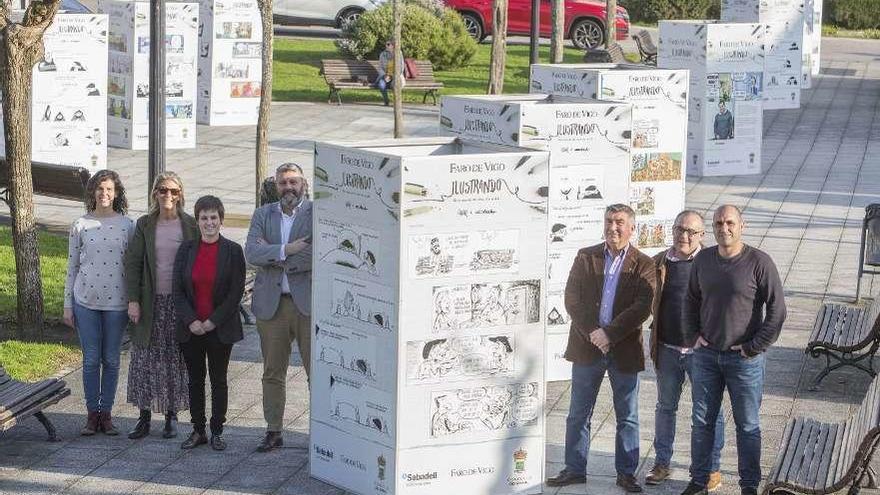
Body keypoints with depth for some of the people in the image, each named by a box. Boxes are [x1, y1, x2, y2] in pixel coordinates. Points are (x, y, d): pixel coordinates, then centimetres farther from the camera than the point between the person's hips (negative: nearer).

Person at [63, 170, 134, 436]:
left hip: (116, 302, 0)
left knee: (111, 360, 6)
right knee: (91, 359, 3)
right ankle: (92, 414, 12)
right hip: (85, 301, 0)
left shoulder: (127, 225, 1)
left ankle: (106, 413, 15)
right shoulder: (80, 225, 2)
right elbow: (72, 267, 6)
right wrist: (68, 306, 5)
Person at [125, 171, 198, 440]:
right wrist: (133, 300, -8)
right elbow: (132, 263, 1)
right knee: (145, 358, 1)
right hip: (150, 302, 0)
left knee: (176, 359, 5)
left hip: (179, 301, 0)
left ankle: (172, 416, 16)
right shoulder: (144, 225, 2)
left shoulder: (189, 225, 1)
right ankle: (144, 416, 10)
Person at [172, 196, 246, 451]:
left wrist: (213, 322, -12)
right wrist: (191, 321, -10)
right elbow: (178, 290, 2)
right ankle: (198, 430, 16)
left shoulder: (233, 251, -3)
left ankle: (217, 432, 12)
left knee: (218, 380, 5)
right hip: (190, 329, 3)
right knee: (195, 380, 8)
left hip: (220, 329, -3)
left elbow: (236, 292, -7)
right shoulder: (186, 249, 5)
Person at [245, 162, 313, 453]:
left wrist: (272, 258, -9)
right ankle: (273, 432, 18)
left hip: (309, 302, -4)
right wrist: (285, 251, -17)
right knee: (272, 372, 9)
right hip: (271, 305, 4)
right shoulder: (263, 215, 12)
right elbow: (251, 253, -2)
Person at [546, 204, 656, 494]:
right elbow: (572, 300, -2)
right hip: (587, 347, 2)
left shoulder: (643, 265, -2)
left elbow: (642, 307, -11)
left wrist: (609, 334, -19)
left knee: (627, 417, 7)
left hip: (624, 350, -1)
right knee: (578, 414, 7)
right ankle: (575, 469, 17)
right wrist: (592, 333, -14)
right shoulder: (585, 257, 4)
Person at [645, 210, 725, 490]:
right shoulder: (659, 263, 3)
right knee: (665, 407, 16)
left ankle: (712, 469, 17)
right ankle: (661, 463, 30)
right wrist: (655, 343, 8)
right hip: (667, 349, 4)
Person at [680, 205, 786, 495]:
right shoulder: (703, 260, 2)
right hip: (706, 355, 4)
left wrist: (754, 347, -11)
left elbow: (777, 311, -10)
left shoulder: (759, 262, -12)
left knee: (747, 425, 6)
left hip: (745, 359, -4)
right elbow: (692, 300, 19)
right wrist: (695, 334, 8)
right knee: (702, 422, 11)